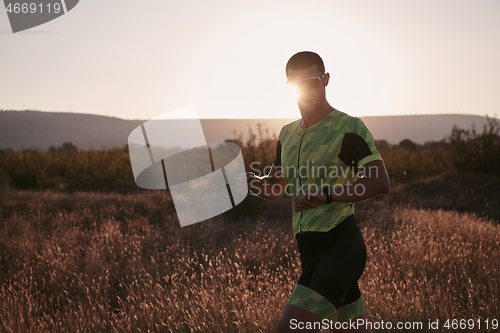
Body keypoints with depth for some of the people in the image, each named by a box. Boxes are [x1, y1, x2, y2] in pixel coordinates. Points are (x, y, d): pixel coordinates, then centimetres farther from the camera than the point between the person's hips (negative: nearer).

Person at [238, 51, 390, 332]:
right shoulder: (288, 134, 16)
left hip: (340, 245, -8)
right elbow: (275, 188, 27)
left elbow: (381, 183, -20)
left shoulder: (348, 127, -8)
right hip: (311, 249, 8)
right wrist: (249, 179, 4)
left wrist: (326, 195, -31)